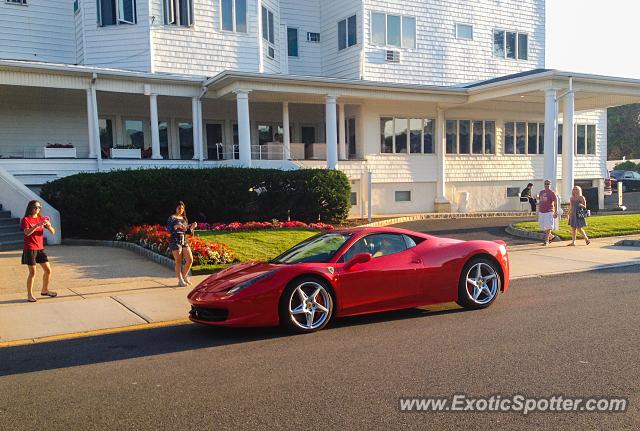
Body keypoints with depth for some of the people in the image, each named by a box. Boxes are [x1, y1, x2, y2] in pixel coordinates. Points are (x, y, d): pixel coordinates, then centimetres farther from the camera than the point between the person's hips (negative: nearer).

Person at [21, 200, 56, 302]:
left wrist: (48, 225, -17)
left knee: (48, 270, 6)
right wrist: (38, 225, -31)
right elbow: (27, 232, -22)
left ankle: (45, 290, 25)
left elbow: (53, 232, 2)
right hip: (29, 249, -5)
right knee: (32, 272, -6)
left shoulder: (42, 219, 9)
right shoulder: (26, 219, -5)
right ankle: (29, 295, 6)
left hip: (40, 248, 5)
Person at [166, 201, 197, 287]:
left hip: (184, 241, 6)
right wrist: (176, 226, -33)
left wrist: (192, 227, 0)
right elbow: (168, 229, -16)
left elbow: (188, 231, 20)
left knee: (190, 260, -1)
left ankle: (184, 276, 20)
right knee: (178, 262, -4)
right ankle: (180, 280, 4)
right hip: (175, 241, -6)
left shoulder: (184, 218, 17)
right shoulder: (172, 218, -2)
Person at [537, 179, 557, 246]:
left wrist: (555, 212, -14)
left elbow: (555, 203, -8)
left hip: (549, 212, -6)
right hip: (541, 212, 7)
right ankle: (551, 236, 32)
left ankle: (546, 241, -6)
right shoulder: (541, 192, 14)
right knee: (543, 227, 10)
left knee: (548, 227, -9)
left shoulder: (552, 193, -5)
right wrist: (538, 212, 19)